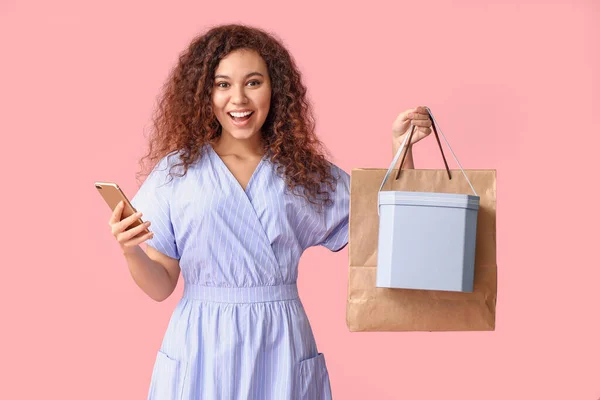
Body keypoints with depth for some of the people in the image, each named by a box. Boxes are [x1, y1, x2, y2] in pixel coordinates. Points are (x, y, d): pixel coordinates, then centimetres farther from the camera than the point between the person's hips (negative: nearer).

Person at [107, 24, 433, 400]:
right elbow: (161, 286, 0)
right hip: (201, 350, -1)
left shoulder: (306, 173, 4)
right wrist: (131, 253, -20)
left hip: (281, 351, 1)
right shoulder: (176, 170, 0)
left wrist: (401, 147, -3)